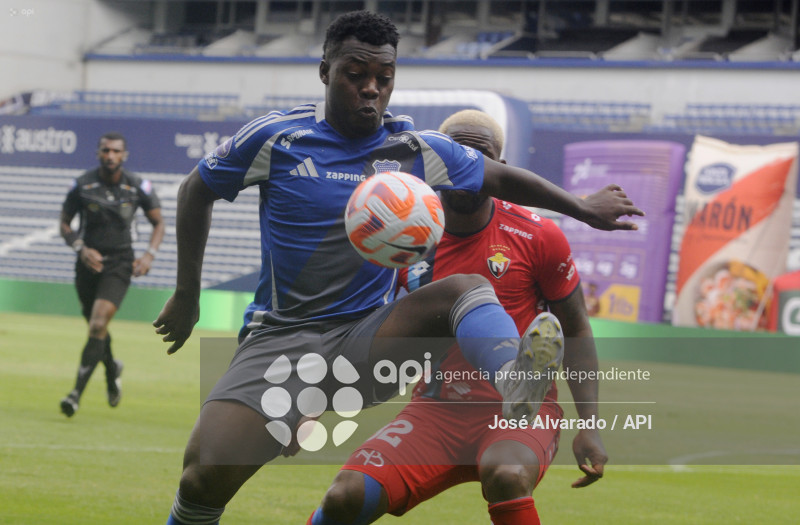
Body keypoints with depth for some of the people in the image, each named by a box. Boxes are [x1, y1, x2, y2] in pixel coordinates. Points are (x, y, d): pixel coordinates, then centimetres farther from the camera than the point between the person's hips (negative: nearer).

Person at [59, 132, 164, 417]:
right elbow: (64, 224, 4)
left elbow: (158, 223, 7)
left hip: (119, 264, -2)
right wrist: (81, 248, -14)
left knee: (98, 325, -18)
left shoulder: (138, 187, -5)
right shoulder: (82, 185, -5)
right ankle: (112, 369, 47)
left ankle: (77, 393, -20)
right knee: (95, 327, 14)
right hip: (89, 262, 2)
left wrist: (150, 254, -9)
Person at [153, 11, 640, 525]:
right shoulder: (275, 137, -3)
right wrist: (187, 295, 13)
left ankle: (516, 386, -56)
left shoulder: (417, 150, 4)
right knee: (208, 471, -26)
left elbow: (502, 177, 18)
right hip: (282, 338, -2)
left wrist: (584, 208, 16)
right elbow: (196, 192, 11)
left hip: (371, 337, 2)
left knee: (466, 288, -26)